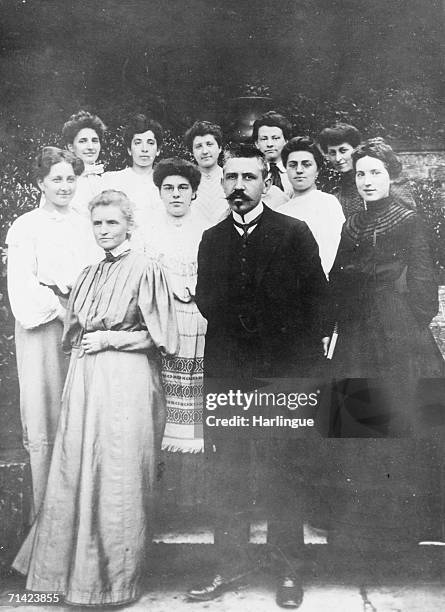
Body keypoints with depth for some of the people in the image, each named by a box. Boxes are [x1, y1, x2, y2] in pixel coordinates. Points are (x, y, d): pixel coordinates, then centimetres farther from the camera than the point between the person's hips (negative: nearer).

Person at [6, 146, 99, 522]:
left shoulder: (83, 225, 14)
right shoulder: (26, 226, 1)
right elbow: (23, 284, -6)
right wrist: (61, 312, -13)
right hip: (43, 327, -3)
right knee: (45, 416, -1)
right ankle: (45, 509, 9)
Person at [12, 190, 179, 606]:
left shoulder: (144, 271, -5)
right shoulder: (88, 275, 14)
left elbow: (159, 337, -6)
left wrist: (109, 339, -8)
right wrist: (83, 341, 4)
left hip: (126, 383, -6)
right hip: (84, 380, 6)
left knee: (118, 480, 2)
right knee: (75, 474, 8)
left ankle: (115, 579, 19)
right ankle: (75, 569, 25)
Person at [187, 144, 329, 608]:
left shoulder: (295, 234, 0)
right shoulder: (212, 239, 11)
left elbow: (316, 297, -1)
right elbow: (206, 302, 12)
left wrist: (304, 361, -5)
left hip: (281, 373, -3)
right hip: (225, 373, 3)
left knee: (282, 472, 7)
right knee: (227, 474, 9)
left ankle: (287, 567, 22)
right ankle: (230, 564, 23)